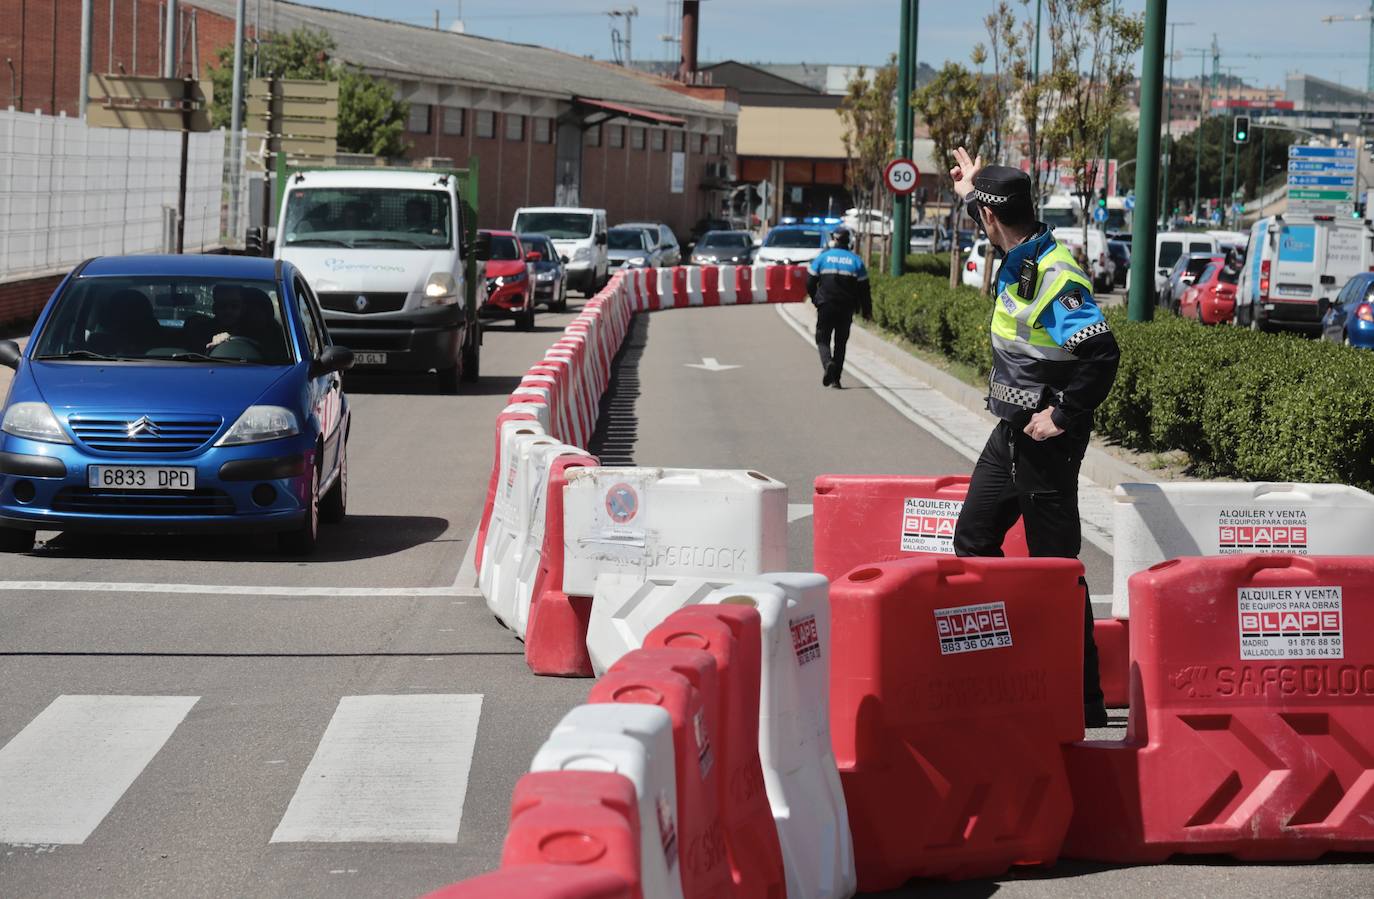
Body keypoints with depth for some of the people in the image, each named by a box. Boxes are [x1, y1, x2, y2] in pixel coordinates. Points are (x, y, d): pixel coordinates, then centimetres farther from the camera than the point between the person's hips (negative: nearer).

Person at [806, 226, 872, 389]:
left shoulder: (823, 258, -2)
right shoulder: (856, 260, 2)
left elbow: (810, 282, 1)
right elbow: (863, 289, 2)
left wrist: (815, 299, 18)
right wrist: (867, 311, 10)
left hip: (826, 307, -2)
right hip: (847, 309, 2)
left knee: (822, 339, 7)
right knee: (841, 342, 12)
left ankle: (828, 363, -24)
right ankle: (836, 379, 9)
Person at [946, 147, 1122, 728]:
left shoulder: (1055, 277, -22)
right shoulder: (1019, 260, 7)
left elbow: (1102, 354, -30)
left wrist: (1063, 414, -24)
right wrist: (970, 191, 39)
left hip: (1047, 440, -10)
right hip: (1011, 434, 10)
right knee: (973, 541, 16)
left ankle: (1085, 702, 1)